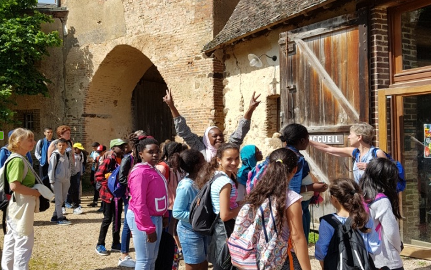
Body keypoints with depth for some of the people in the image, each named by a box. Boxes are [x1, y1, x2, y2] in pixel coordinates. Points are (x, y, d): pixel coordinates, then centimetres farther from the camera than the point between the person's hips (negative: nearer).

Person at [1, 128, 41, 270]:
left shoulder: (21, 159, 12)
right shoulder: (18, 160, -19)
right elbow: (14, 186, -27)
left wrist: (34, 191, 7)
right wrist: (35, 192, -18)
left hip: (18, 207, 10)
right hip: (21, 207, -10)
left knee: (12, 241, 17)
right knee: (24, 242, -2)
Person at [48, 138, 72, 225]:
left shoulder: (67, 155, 11)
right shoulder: (55, 155, -7)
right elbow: (51, 168, -9)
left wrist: (69, 179, 14)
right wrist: (52, 180, -11)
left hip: (65, 180, 6)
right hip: (57, 180, -6)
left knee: (62, 199, 10)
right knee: (59, 199, -5)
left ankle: (55, 216, 20)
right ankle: (60, 218, -3)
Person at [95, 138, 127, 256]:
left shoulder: (122, 160, 8)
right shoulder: (109, 160, -14)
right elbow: (98, 175, -18)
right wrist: (109, 184, -20)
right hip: (109, 194, -7)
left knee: (117, 219, 12)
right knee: (107, 219, -1)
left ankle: (116, 244, 23)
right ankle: (100, 245, 10)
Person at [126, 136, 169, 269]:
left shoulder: (154, 170, 9)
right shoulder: (140, 172, -21)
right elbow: (139, 204, -25)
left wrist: (164, 215, 11)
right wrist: (148, 228, -23)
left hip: (156, 218, 10)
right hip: (143, 219, -10)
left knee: (153, 258, 19)